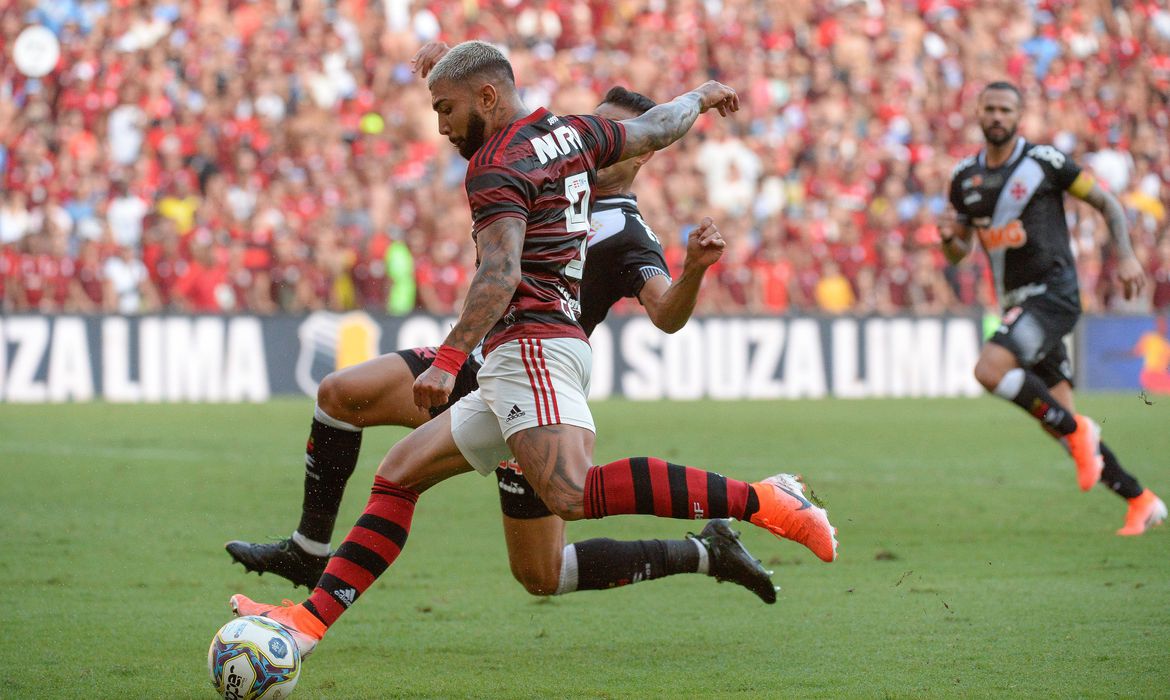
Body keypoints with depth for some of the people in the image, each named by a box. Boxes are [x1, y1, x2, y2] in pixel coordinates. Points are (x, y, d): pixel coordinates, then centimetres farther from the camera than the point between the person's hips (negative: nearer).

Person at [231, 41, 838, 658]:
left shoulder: (496, 167, -7)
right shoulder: (571, 134, 18)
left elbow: (501, 275, -21)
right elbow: (657, 129, 34)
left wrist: (448, 360, -28)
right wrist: (702, 96, 55)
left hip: (531, 342, -11)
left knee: (575, 495, -31)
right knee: (396, 478, 12)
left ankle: (761, 501, -31)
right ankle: (310, 620, 8)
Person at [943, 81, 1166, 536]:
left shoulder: (1044, 162, -4)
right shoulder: (965, 178, 12)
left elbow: (1106, 202, 3)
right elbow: (958, 251, 18)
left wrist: (1125, 255, -9)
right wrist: (949, 238, -5)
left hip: (1052, 291, -6)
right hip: (1017, 303, 6)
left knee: (990, 370, -27)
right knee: (1061, 421, 3)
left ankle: (1076, 431, -10)